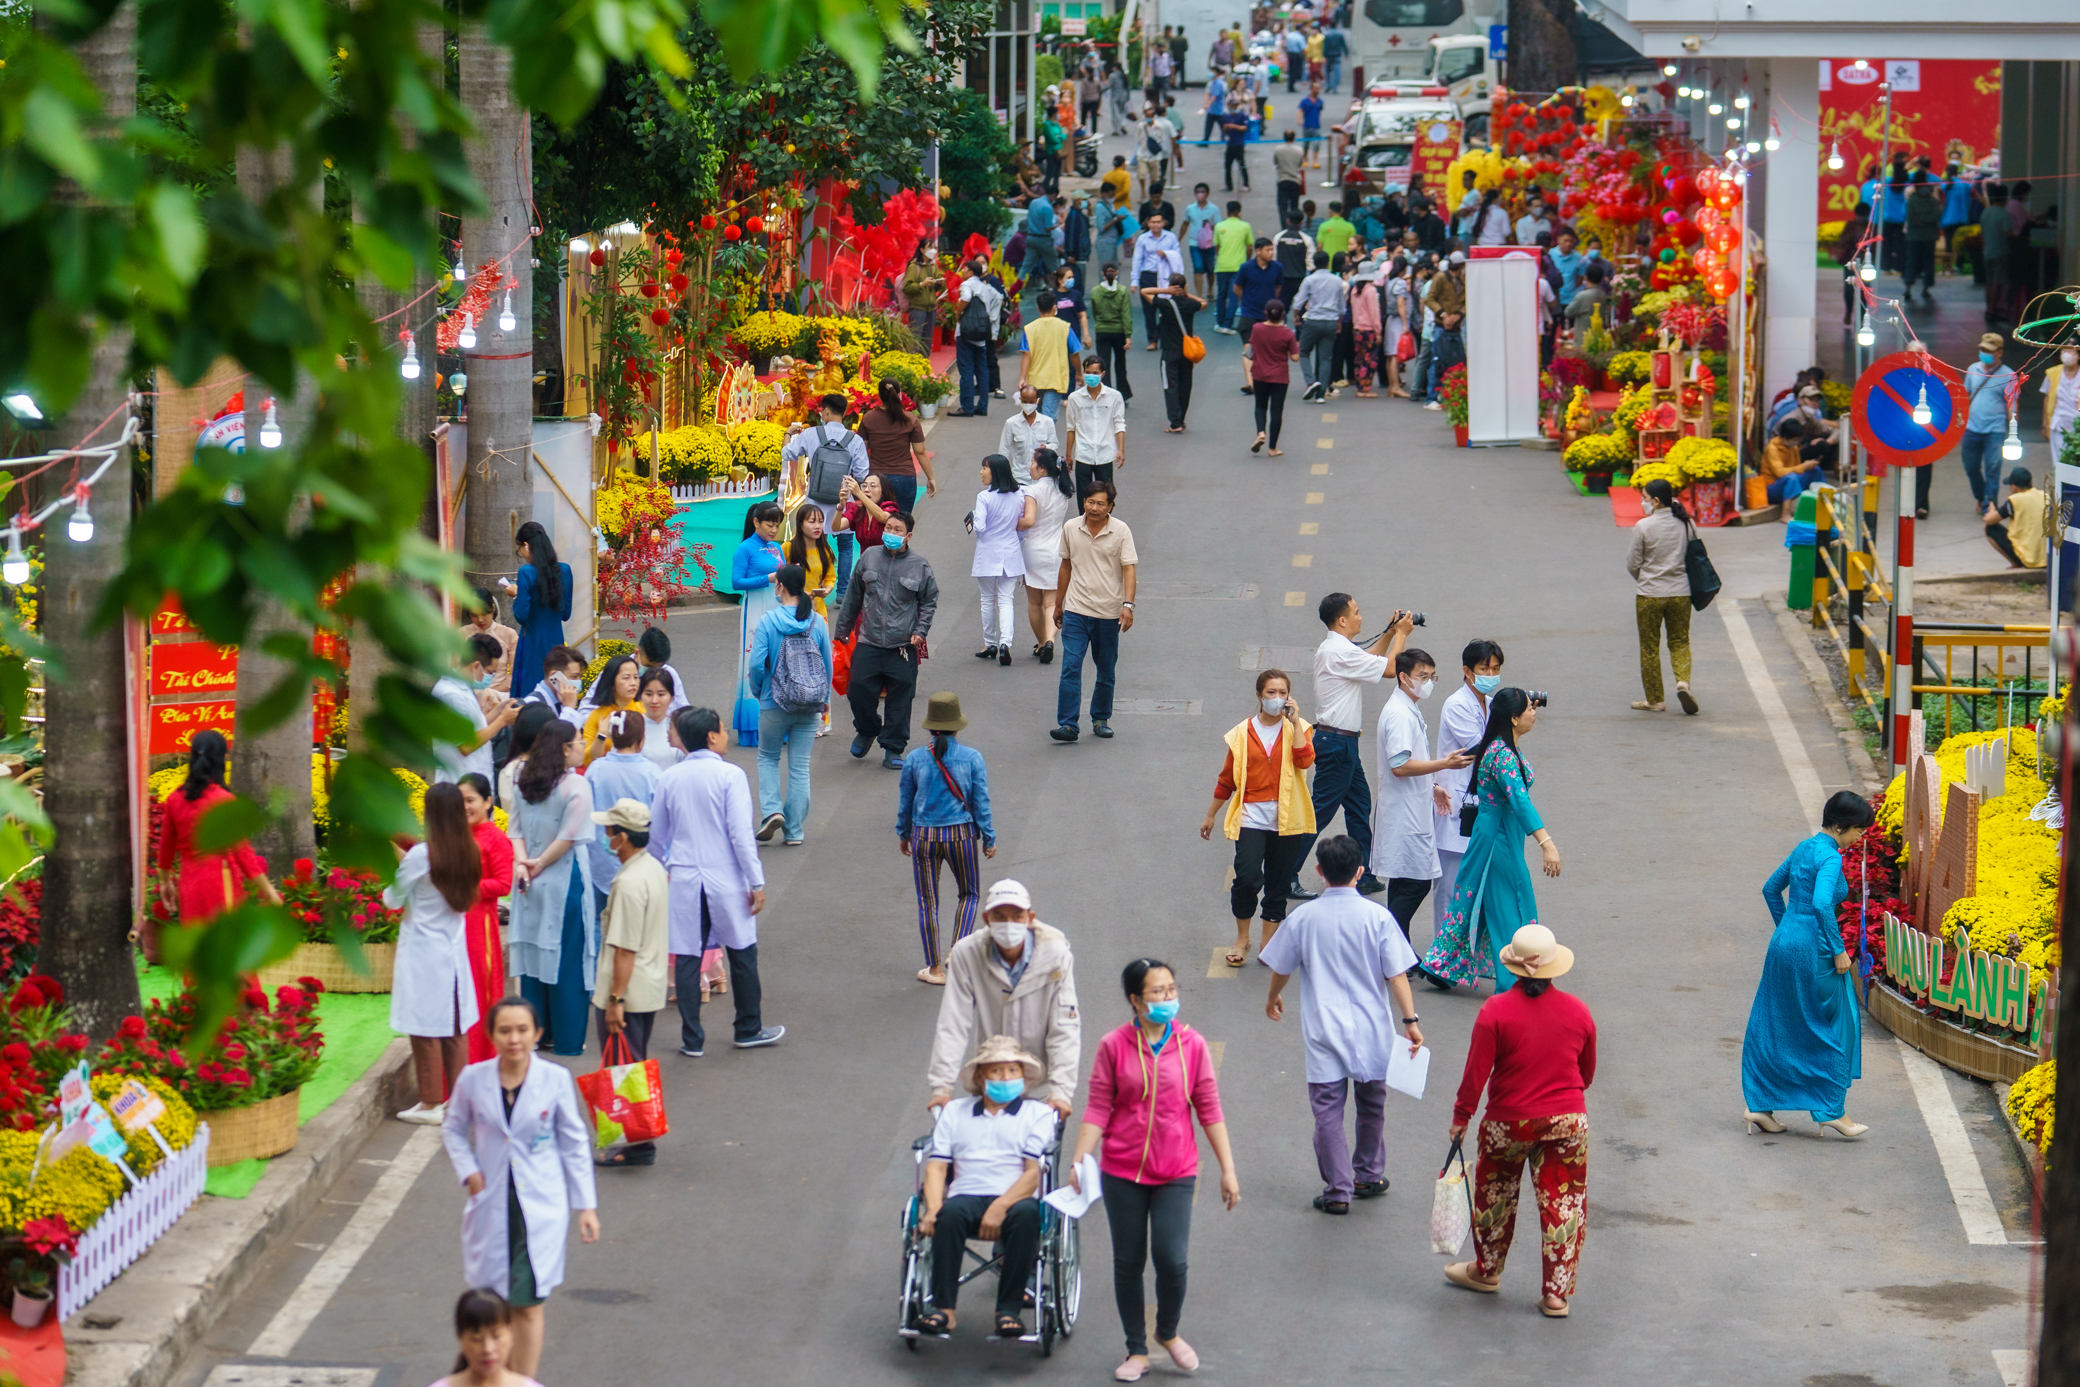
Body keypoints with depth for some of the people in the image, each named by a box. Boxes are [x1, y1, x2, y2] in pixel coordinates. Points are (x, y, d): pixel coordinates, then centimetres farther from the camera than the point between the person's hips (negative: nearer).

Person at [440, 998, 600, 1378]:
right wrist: (468, 1172, -3)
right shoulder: (473, 1080, -5)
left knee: (527, 1304, -3)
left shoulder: (556, 1080, -7)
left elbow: (575, 1143, 2)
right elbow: (453, 1129, 13)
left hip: (541, 1206, -2)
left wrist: (586, 1205, 3)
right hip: (490, 1205, 2)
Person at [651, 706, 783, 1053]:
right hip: (726, 881, -3)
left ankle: (692, 1040, 7)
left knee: (687, 959, 6)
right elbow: (741, 834, -14)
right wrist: (757, 883, -9)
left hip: (683, 881, 3)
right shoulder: (729, 775, -11)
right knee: (742, 955, 13)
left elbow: (656, 834, 10)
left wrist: (662, 870, 26)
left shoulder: (669, 778, 2)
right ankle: (749, 1030, 23)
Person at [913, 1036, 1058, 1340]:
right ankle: (942, 1307, -34)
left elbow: (1034, 1172, 2)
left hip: (1015, 1200, -1)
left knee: (1026, 1213, -37)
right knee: (950, 1212, -35)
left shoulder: (1037, 1114, 17)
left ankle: (1010, 1309, -32)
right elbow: (936, 1165, 11)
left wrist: (1000, 1207, -15)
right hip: (967, 1197, 1)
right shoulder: (954, 1113, 24)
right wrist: (933, 1209, -9)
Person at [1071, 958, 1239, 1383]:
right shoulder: (1114, 1046, -4)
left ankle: (1169, 1332, 20)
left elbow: (1209, 1110, 3)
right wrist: (1078, 1163, -11)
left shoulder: (1192, 1045, -2)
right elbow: (1098, 1110, -2)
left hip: (1175, 1173, 0)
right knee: (1128, 1263, 8)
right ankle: (1137, 1351, 23)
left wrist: (1228, 1169, 3)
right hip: (1122, 1172, 0)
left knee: (1172, 1260, -9)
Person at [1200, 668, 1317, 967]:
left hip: (1287, 819, 0)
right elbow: (1227, 778, 13)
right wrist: (1210, 815, 16)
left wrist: (1295, 721, -15)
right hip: (1251, 817, 0)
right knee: (1247, 878, -13)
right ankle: (1242, 939, 6)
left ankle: (1268, 944, 18)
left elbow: (1305, 760, -16)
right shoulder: (1243, 732, 6)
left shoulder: (1296, 729, 5)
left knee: (1278, 883, 6)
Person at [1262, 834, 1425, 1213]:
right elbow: (1396, 975, -10)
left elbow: (1281, 968, 8)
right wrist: (1410, 1020, -4)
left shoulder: (1303, 918, -5)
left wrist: (1273, 998, 27)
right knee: (1371, 1107, 19)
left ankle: (1338, 1190, 1)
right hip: (1371, 1031, 1)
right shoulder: (1377, 917, -9)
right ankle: (1368, 1177, 31)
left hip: (1322, 1032, -1)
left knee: (1327, 1112, 3)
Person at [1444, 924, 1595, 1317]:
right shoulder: (1577, 1012, -2)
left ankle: (1486, 1271, 36)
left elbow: (1476, 1071, -11)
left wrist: (1462, 1115, 1)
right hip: (1569, 1122, 2)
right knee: (1563, 1204, 7)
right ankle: (1557, 1293, 8)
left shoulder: (1497, 1011, -14)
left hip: (1510, 1122, -2)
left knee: (1495, 1196, 19)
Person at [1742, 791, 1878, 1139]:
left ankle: (1760, 1105, 14)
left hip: (1784, 942, 9)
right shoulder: (1830, 857, -15)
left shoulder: (1805, 848, 12)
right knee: (1831, 1028, 4)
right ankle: (1833, 1110, 9)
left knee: (1776, 1028, 13)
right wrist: (1838, 950, -22)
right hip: (1812, 952, -9)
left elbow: (1771, 889, 22)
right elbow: (1821, 904, -28)